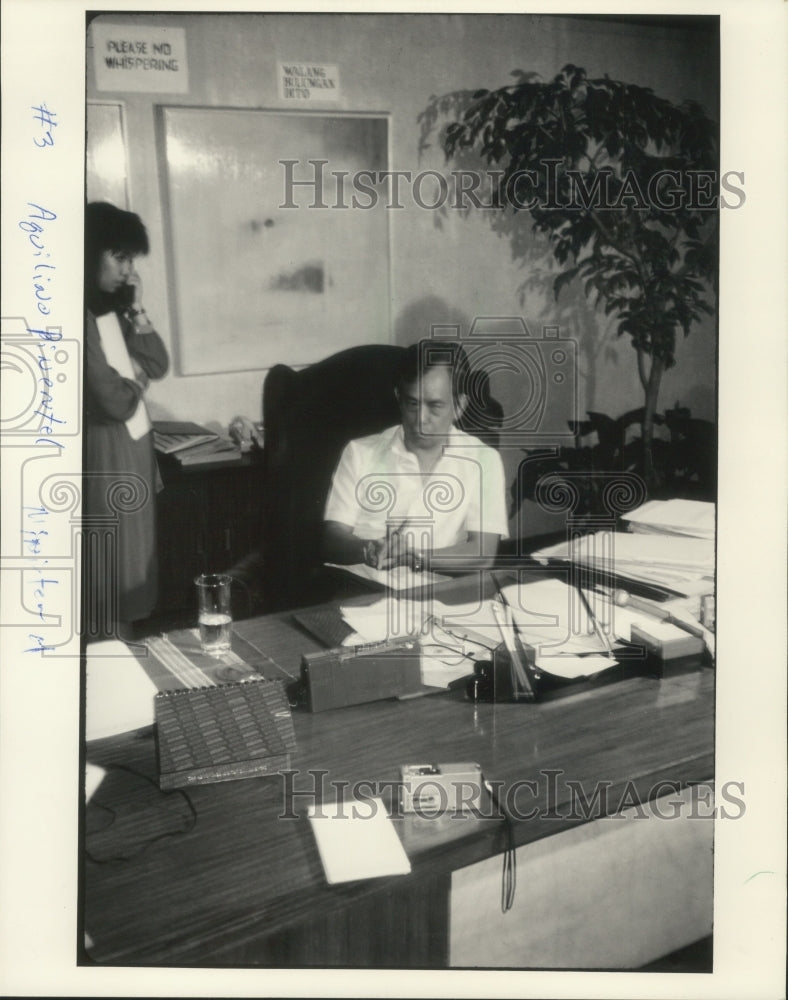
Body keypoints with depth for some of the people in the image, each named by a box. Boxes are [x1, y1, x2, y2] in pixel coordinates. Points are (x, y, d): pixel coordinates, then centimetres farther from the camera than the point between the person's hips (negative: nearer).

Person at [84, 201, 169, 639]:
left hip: (135, 448, 9)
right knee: (113, 573, 3)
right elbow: (116, 402, -23)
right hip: (105, 455, -9)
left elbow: (158, 366, 9)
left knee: (134, 561, 18)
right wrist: (135, 381, -1)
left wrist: (137, 311, -2)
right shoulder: (84, 319, -21)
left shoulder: (111, 309, 8)